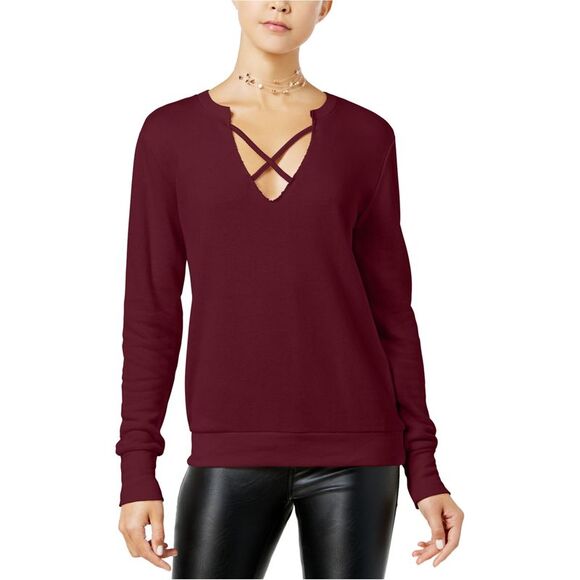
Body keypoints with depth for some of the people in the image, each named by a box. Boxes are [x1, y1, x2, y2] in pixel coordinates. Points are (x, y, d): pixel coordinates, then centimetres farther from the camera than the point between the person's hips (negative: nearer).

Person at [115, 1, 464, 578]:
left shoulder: (366, 137, 5)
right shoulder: (170, 133, 4)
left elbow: (389, 309, 6)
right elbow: (151, 310, 3)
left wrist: (424, 471, 2)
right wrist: (137, 472, -2)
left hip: (352, 448, 0)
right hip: (234, 453, 0)